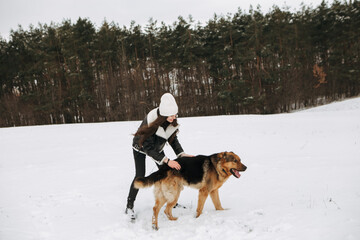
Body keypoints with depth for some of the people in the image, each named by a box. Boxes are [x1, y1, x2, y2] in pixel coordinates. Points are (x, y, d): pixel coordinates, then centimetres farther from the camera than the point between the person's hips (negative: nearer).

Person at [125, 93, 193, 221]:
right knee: (140, 176, -11)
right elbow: (148, 147, -38)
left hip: (157, 147, 6)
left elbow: (173, 138, -7)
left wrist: (181, 153, -21)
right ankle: (129, 207, 1)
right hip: (141, 147, -5)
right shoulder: (151, 120, -41)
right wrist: (167, 161, -44)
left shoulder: (172, 121, -22)